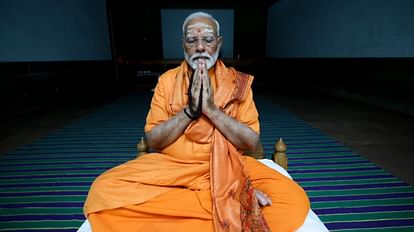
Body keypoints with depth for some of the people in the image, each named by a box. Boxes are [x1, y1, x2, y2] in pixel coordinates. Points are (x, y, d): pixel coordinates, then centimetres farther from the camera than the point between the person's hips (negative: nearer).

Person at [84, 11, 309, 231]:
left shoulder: (239, 82, 1)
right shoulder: (167, 80, 2)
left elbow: (251, 141, -7)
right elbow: (153, 141, -3)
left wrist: (211, 109, -17)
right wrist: (189, 110, -16)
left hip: (228, 167, -2)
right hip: (171, 167, 3)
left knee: (295, 201, -21)